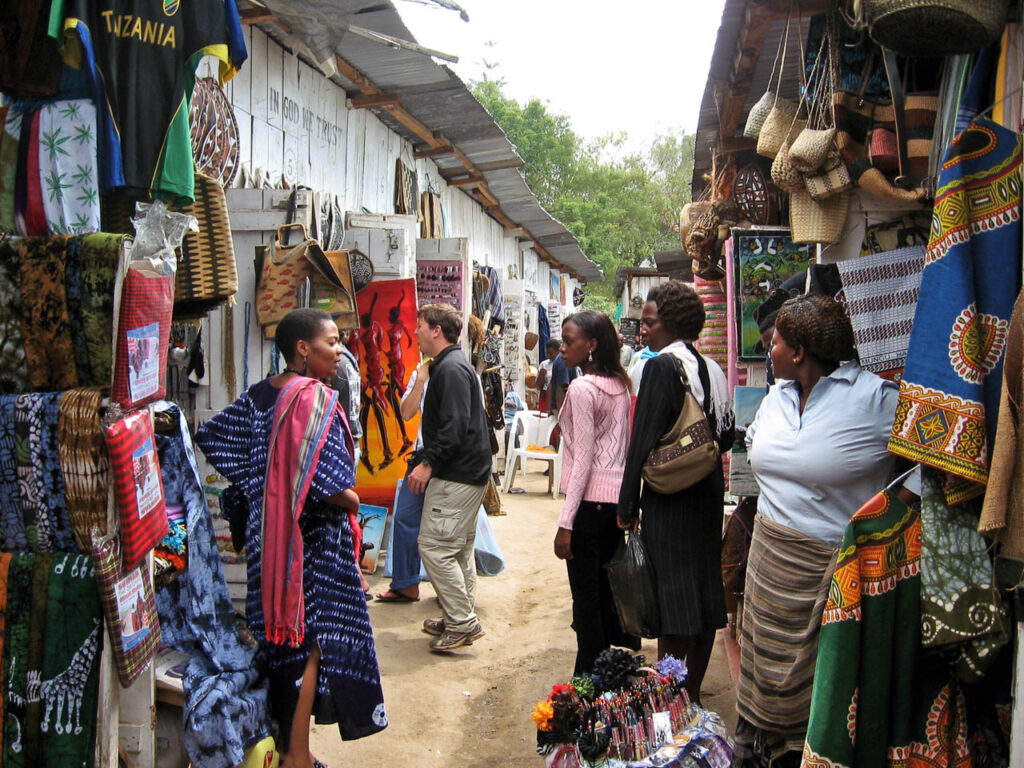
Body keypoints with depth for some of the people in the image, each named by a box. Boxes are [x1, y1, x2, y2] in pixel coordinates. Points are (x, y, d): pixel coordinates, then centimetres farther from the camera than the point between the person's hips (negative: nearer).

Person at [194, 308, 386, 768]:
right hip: (311, 538, -8)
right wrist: (351, 500, -9)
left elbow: (211, 437, 12)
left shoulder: (260, 394, 5)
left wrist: (263, 488, 13)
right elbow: (321, 480, -28)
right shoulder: (314, 397, -19)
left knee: (282, 634, 18)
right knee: (311, 642, 3)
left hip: (267, 534, 8)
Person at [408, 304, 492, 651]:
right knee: (459, 548, 16)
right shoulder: (449, 365, 18)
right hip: (467, 472, 11)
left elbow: (455, 426, -25)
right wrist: (424, 458, 20)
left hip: (456, 476, -11)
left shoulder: (451, 369, -16)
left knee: (434, 546, -8)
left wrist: (428, 462, -21)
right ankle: (461, 619, 26)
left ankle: (462, 623, -1)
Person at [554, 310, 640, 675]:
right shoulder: (621, 385, 9)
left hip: (591, 499, -8)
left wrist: (566, 522, -16)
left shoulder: (582, 388, -14)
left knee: (586, 593, 1)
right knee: (608, 585, 18)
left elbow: (583, 458, -17)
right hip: (618, 495, 8)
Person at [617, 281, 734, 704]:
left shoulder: (662, 366, -14)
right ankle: (692, 693, 28)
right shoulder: (712, 368, 8)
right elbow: (726, 435, 13)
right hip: (709, 494, 8)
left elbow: (643, 439, -17)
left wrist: (628, 504, -12)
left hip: (669, 497, -8)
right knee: (704, 593, 14)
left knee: (672, 602, -1)